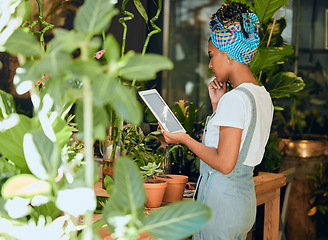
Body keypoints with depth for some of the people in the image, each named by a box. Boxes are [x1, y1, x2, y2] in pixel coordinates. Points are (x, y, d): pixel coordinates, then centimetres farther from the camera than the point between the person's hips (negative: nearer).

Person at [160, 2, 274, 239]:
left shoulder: (235, 98, -18)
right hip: (246, 198, 9)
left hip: (220, 201, -9)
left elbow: (225, 163, -22)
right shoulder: (263, 97, 10)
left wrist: (185, 139, -11)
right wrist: (218, 105, 11)